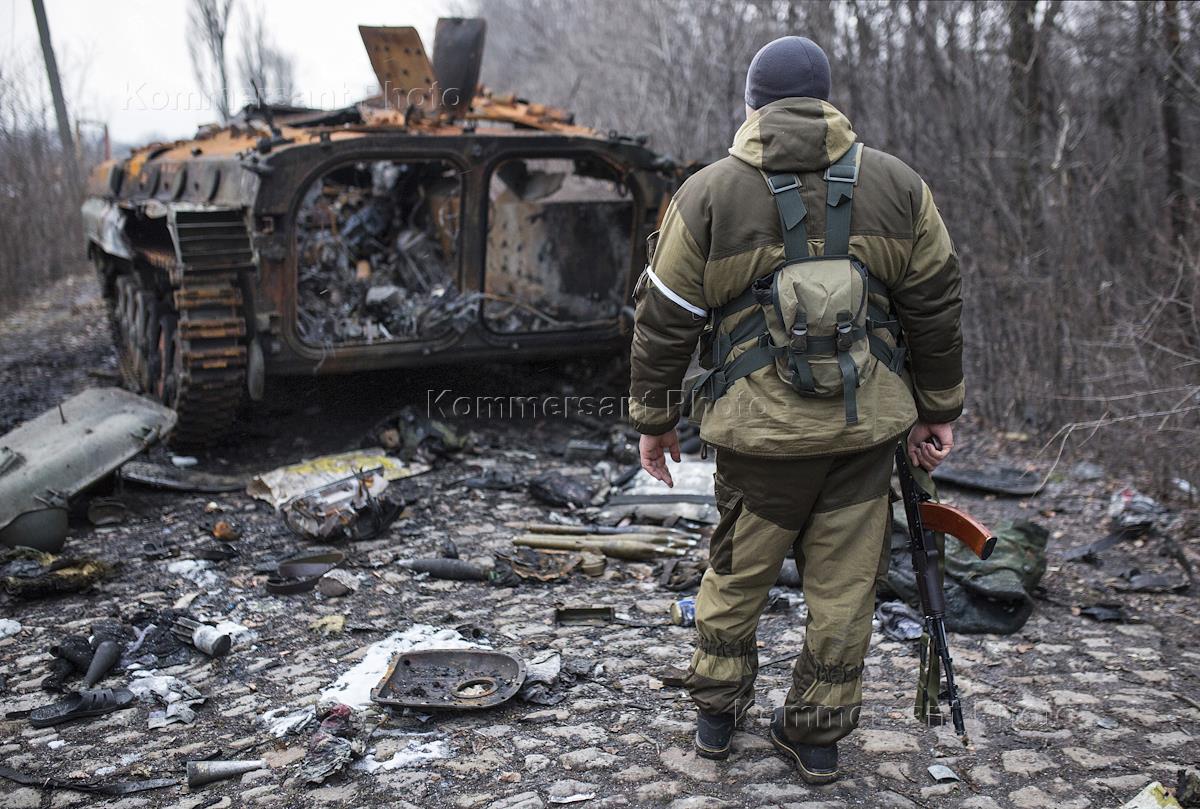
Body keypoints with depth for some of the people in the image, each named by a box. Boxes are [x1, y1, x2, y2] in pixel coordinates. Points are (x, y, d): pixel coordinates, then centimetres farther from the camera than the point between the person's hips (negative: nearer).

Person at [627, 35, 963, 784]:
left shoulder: (707, 196, -4)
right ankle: (819, 733, 25)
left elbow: (664, 322, -2)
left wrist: (654, 419, 9)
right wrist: (937, 409, 15)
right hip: (867, 425, 2)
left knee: (738, 573, 17)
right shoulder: (897, 186, 3)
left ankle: (717, 713, 31)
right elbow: (936, 308, 6)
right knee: (845, 584, 13)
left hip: (762, 429, -1)